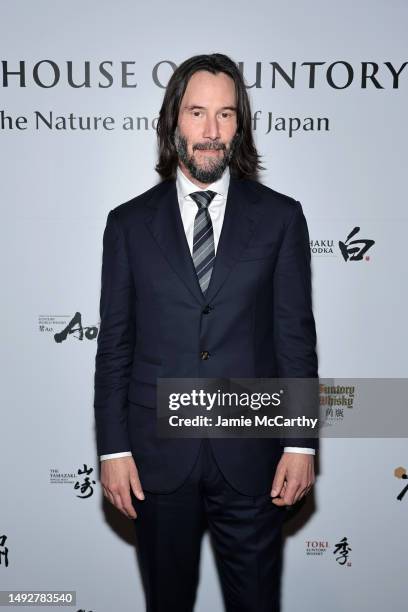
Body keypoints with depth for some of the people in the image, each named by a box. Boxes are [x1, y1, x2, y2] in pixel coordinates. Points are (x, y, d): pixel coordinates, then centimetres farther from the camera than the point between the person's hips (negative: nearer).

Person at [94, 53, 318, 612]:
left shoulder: (279, 216, 0)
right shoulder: (129, 223, 2)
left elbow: (296, 335, -1)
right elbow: (114, 345, 1)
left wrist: (302, 442, -4)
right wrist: (113, 448, -2)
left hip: (251, 455, 0)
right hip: (157, 456, 1)